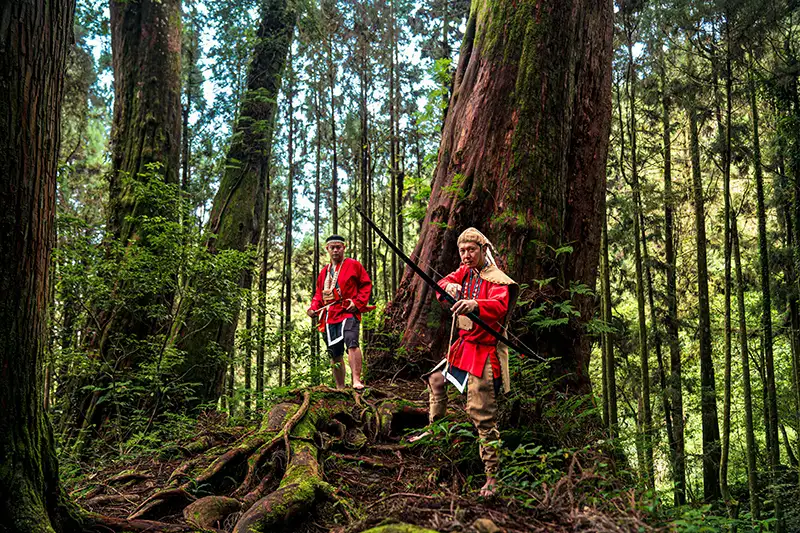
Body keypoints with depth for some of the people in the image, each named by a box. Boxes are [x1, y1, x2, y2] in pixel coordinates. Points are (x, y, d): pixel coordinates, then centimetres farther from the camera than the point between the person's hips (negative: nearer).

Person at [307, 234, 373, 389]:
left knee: (351, 342, -29)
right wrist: (313, 307, 7)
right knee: (335, 354, 9)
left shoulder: (353, 265, 5)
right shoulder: (324, 272, 21)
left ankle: (357, 381, -34)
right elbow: (318, 293, 27)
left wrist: (358, 302, -12)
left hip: (348, 313, -6)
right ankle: (340, 388, 19)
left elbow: (366, 284, 2)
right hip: (329, 316, 6)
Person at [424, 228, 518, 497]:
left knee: (482, 413, -11)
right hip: (462, 346, 8)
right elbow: (443, 284, -5)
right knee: (436, 378, 25)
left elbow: (500, 306, -32)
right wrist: (449, 286, -30)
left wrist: (475, 304, -52)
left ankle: (492, 476, -7)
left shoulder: (497, 280, -14)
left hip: (484, 351, -8)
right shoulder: (464, 272, 9)